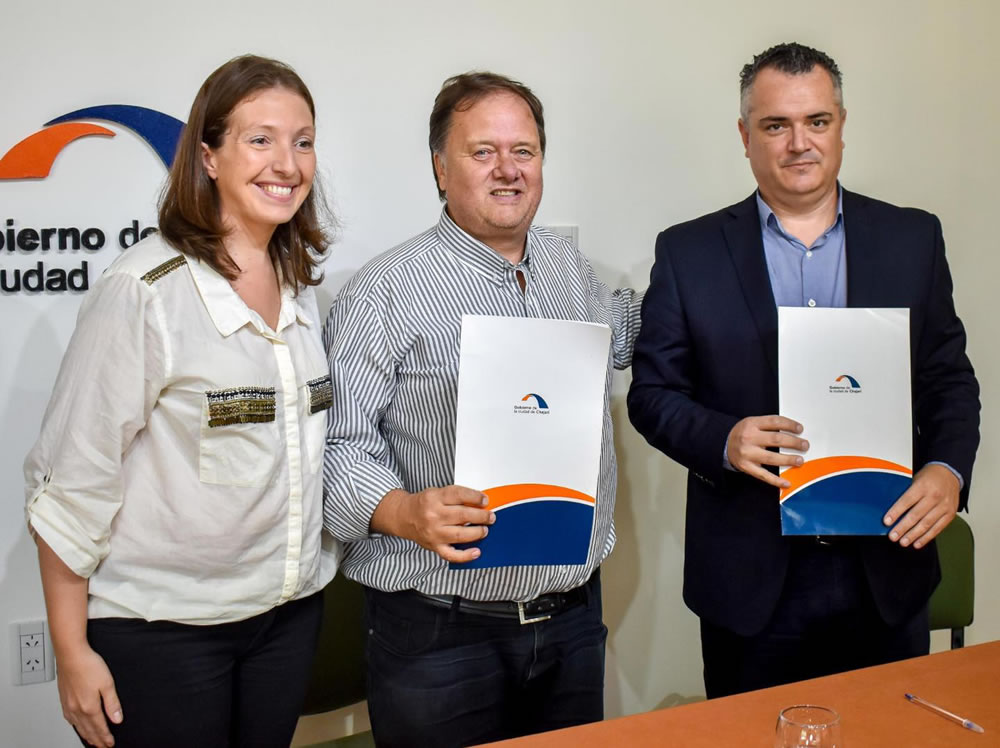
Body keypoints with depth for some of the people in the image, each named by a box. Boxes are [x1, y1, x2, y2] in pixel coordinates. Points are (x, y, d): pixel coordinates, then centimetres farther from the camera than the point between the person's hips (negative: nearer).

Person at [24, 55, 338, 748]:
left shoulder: (301, 283, 5)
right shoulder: (145, 291, -15)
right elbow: (71, 482, -13)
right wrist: (73, 652, -12)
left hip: (292, 612, 6)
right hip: (161, 631, -6)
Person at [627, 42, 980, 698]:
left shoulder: (912, 239, 4)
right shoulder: (689, 252, -1)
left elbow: (950, 379, 7)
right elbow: (652, 391, 0)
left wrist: (948, 470, -10)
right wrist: (724, 442, -18)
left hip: (887, 571, 2)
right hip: (749, 580, -1)